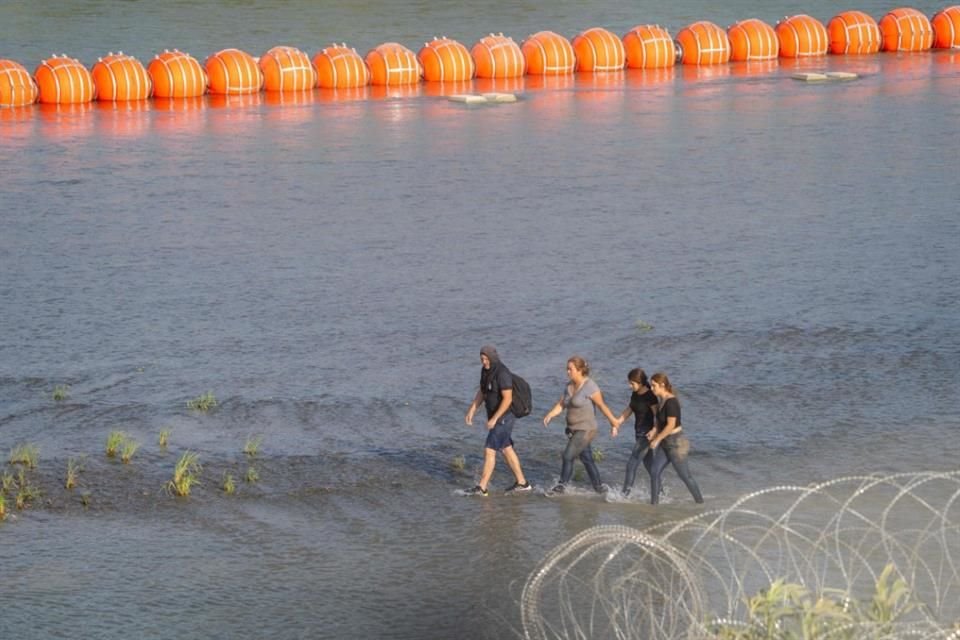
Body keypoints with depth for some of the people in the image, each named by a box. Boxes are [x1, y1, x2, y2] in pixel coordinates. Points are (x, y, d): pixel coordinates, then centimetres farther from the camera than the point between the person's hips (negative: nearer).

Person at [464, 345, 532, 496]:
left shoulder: (502, 374, -26)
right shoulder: (486, 370, 4)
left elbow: (508, 399, -28)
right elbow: (482, 392, 13)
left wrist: (494, 419, -29)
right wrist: (471, 411, 5)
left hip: (503, 417, -10)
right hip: (495, 416, 10)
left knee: (489, 451, -7)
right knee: (506, 450, 17)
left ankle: (482, 488, -1)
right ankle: (521, 483, 27)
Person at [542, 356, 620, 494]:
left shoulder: (589, 387, -17)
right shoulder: (569, 386, 7)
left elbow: (602, 405, -13)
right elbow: (561, 405, 5)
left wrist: (613, 421, -7)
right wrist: (550, 415, -13)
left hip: (586, 430, -8)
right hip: (574, 429, 8)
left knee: (568, 455, -11)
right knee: (587, 459, 14)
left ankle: (562, 486, -1)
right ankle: (599, 488, 25)